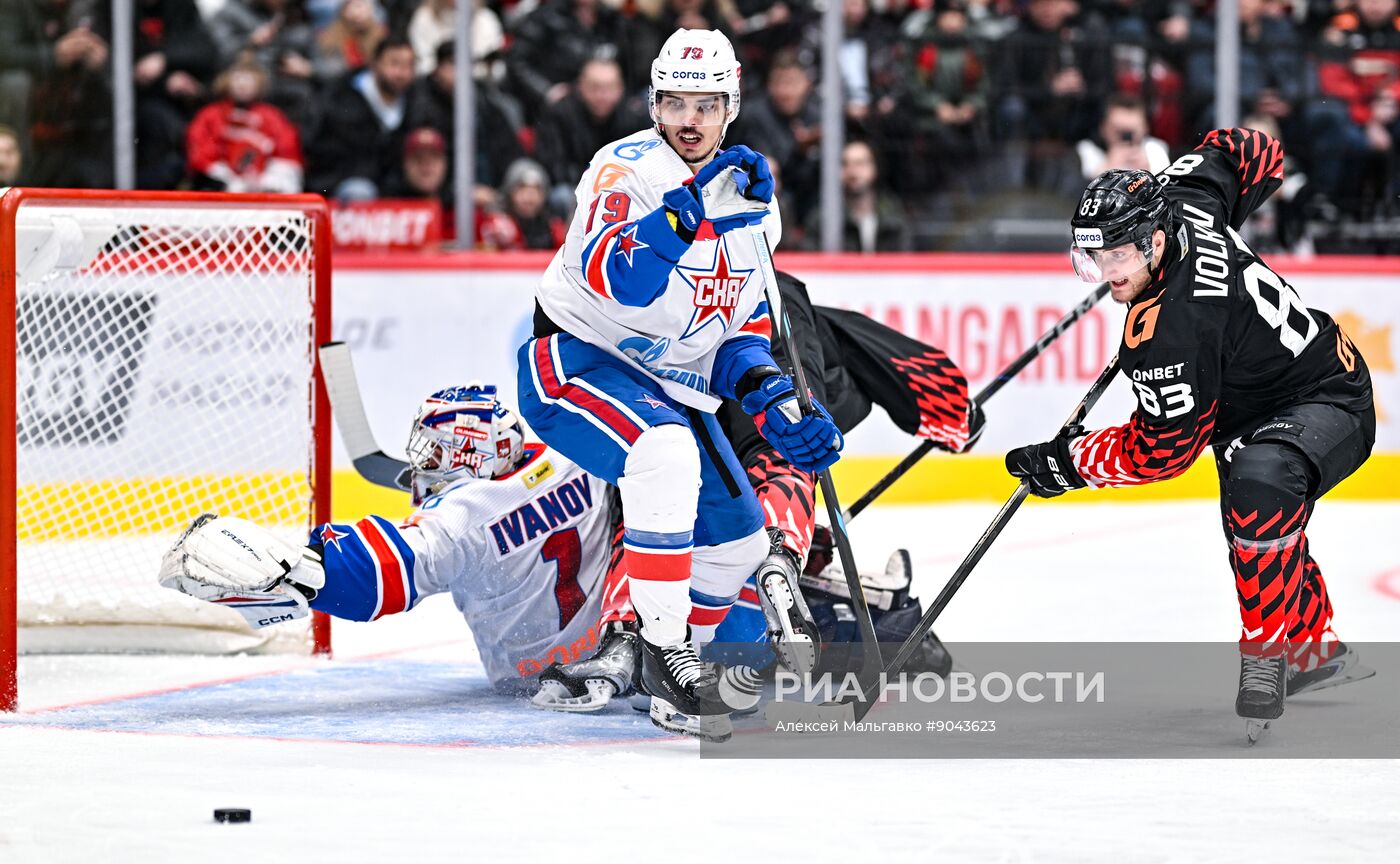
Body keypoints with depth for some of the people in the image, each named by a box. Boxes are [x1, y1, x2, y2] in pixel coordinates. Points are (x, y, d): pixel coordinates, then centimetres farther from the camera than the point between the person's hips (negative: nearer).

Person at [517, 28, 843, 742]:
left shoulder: (750, 203, 8)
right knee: (665, 456, -36)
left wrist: (774, 399, -4)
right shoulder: (626, 169, -15)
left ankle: (673, 664, 30)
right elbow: (616, 280, -33)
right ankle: (665, 650, -30)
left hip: (671, 387, 8)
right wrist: (692, 207, -40)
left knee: (739, 541, 7)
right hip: (577, 362, -8)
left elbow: (744, 325, 13)